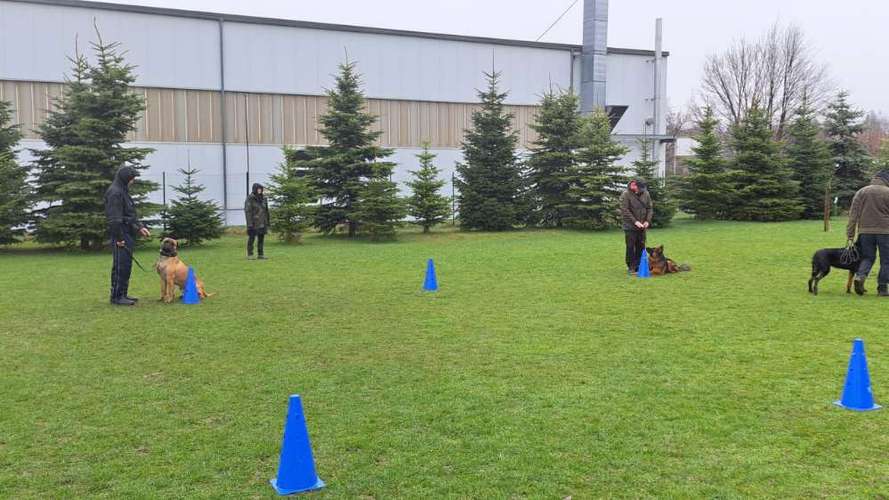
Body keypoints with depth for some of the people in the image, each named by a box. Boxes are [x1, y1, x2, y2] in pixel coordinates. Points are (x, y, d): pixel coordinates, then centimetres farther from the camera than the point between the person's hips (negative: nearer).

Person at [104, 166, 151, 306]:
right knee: (120, 266, -6)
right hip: (121, 236, -10)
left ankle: (123, 294, 21)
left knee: (126, 265, 13)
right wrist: (119, 238, -20)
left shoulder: (123, 191, 17)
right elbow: (114, 219, -20)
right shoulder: (115, 193, -15)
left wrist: (140, 227, 16)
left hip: (128, 235, 10)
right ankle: (116, 296, 0)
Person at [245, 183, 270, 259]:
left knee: (261, 238, 7)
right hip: (253, 222, -5)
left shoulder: (263, 198, 10)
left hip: (262, 223, 5)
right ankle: (250, 255, 5)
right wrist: (249, 223, -17)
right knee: (251, 238, -1)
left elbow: (266, 211, 14)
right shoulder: (250, 198, -7)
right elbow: (247, 211, -11)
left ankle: (260, 254, 12)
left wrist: (267, 222, 12)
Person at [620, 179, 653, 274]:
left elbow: (650, 208, 9)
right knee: (630, 247, -2)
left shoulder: (646, 194, 3)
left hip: (642, 226, 5)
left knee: (641, 247, 7)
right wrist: (635, 221, -20)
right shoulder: (626, 195, -12)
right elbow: (625, 210, -16)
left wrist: (647, 220, -6)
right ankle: (631, 267, 6)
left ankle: (638, 266, 16)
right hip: (630, 226, -4)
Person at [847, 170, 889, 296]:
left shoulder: (862, 191, 6)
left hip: (865, 230, 3)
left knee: (867, 257, 14)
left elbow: (853, 214, 2)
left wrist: (850, 234, 4)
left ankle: (860, 276, -12)